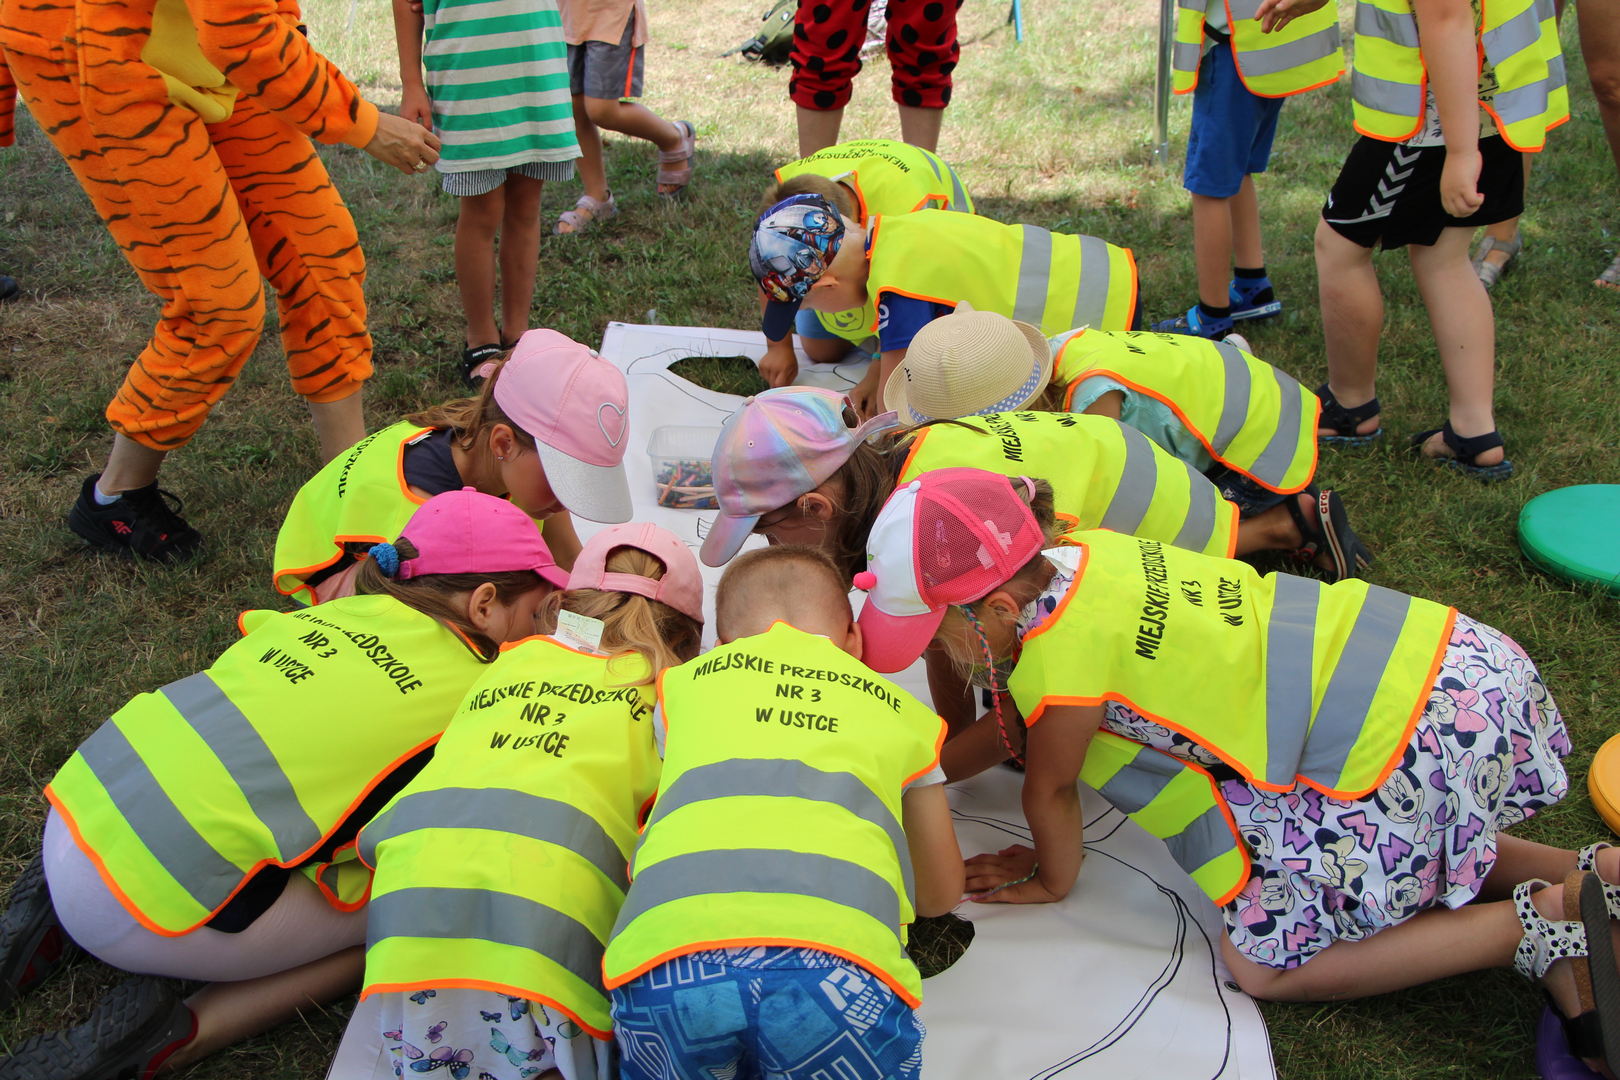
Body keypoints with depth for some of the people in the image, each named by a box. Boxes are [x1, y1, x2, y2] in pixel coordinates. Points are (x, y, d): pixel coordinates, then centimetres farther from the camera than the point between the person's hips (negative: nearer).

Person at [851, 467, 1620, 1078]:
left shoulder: (1059, 655, -21)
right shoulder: (1078, 557, 6)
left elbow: (1050, 789, -1)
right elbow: (1013, 727, 21)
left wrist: (1051, 880, 18)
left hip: (1414, 743, -10)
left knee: (1264, 964, 3)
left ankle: (1543, 924, 1)